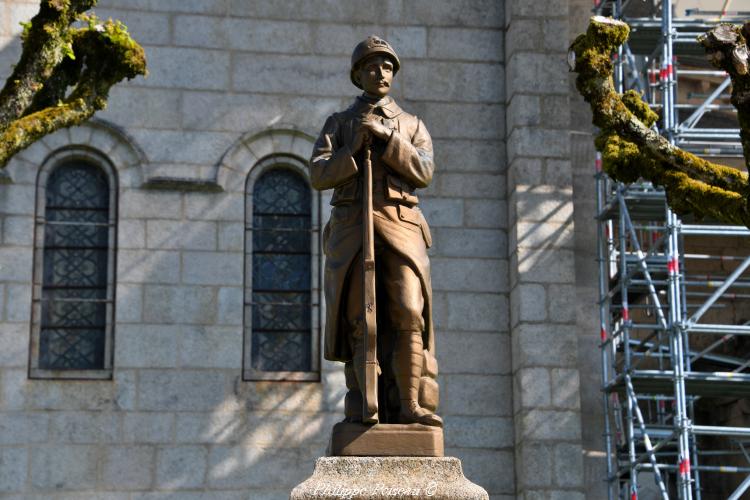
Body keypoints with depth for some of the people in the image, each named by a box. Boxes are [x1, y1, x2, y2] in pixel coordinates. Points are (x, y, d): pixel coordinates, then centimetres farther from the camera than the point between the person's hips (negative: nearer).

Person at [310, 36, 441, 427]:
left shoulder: (413, 126, 19)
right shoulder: (337, 124, 17)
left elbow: (423, 173, 1)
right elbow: (318, 175, 3)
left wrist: (386, 135, -9)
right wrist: (353, 149, -12)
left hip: (400, 228, 0)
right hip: (352, 229, 0)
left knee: (407, 314, -15)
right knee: (360, 321, -7)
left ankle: (411, 405, -16)